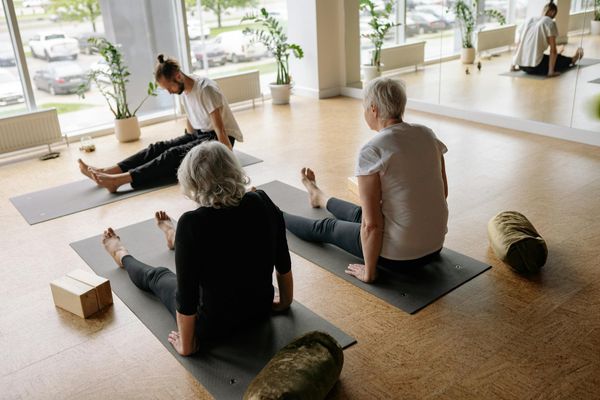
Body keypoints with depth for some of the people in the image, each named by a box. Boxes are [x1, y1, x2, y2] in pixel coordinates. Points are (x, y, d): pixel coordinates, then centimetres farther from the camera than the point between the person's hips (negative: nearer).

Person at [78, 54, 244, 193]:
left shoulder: (205, 89, -23)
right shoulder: (184, 91, 4)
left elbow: (220, 129, -27)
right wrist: (189, 144, 26)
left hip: (218, 138, -8)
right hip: (199, 134, 8)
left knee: (175, 155, -28)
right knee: (159, 148, -11)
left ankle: (119, 180, -41)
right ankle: (105, 172, -20)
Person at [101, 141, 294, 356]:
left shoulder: (193, 223, -29)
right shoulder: (264, 203, -15)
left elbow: (186, 296, -23)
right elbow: (284, 264, -2)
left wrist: (186, 346, -6)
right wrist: (284, 303, 15)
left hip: (213, 325, -4)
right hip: (261, 308, 5)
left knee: (155, 276, 26)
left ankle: (122, 255, 59)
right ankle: (175, 239, 67)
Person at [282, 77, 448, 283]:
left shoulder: (371, 151, -22)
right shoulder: (428, 134, -1)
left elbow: (371, 224, -22)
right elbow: (443, 191, 11)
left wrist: (369, 272, -8)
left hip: (398, 254, -6)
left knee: (326, 228, 22)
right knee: (359, 214, 36)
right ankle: (319, 198, 67)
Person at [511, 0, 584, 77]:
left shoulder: (529, 20, 11)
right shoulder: (550, 23, -6)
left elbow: (519, 45, 13)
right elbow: (553, 50, -8)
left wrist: (513, 65, 17)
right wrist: (551, 71, -5)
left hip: (522, 66, 7)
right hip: (535, 66, -6)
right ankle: (573, 59, 58)